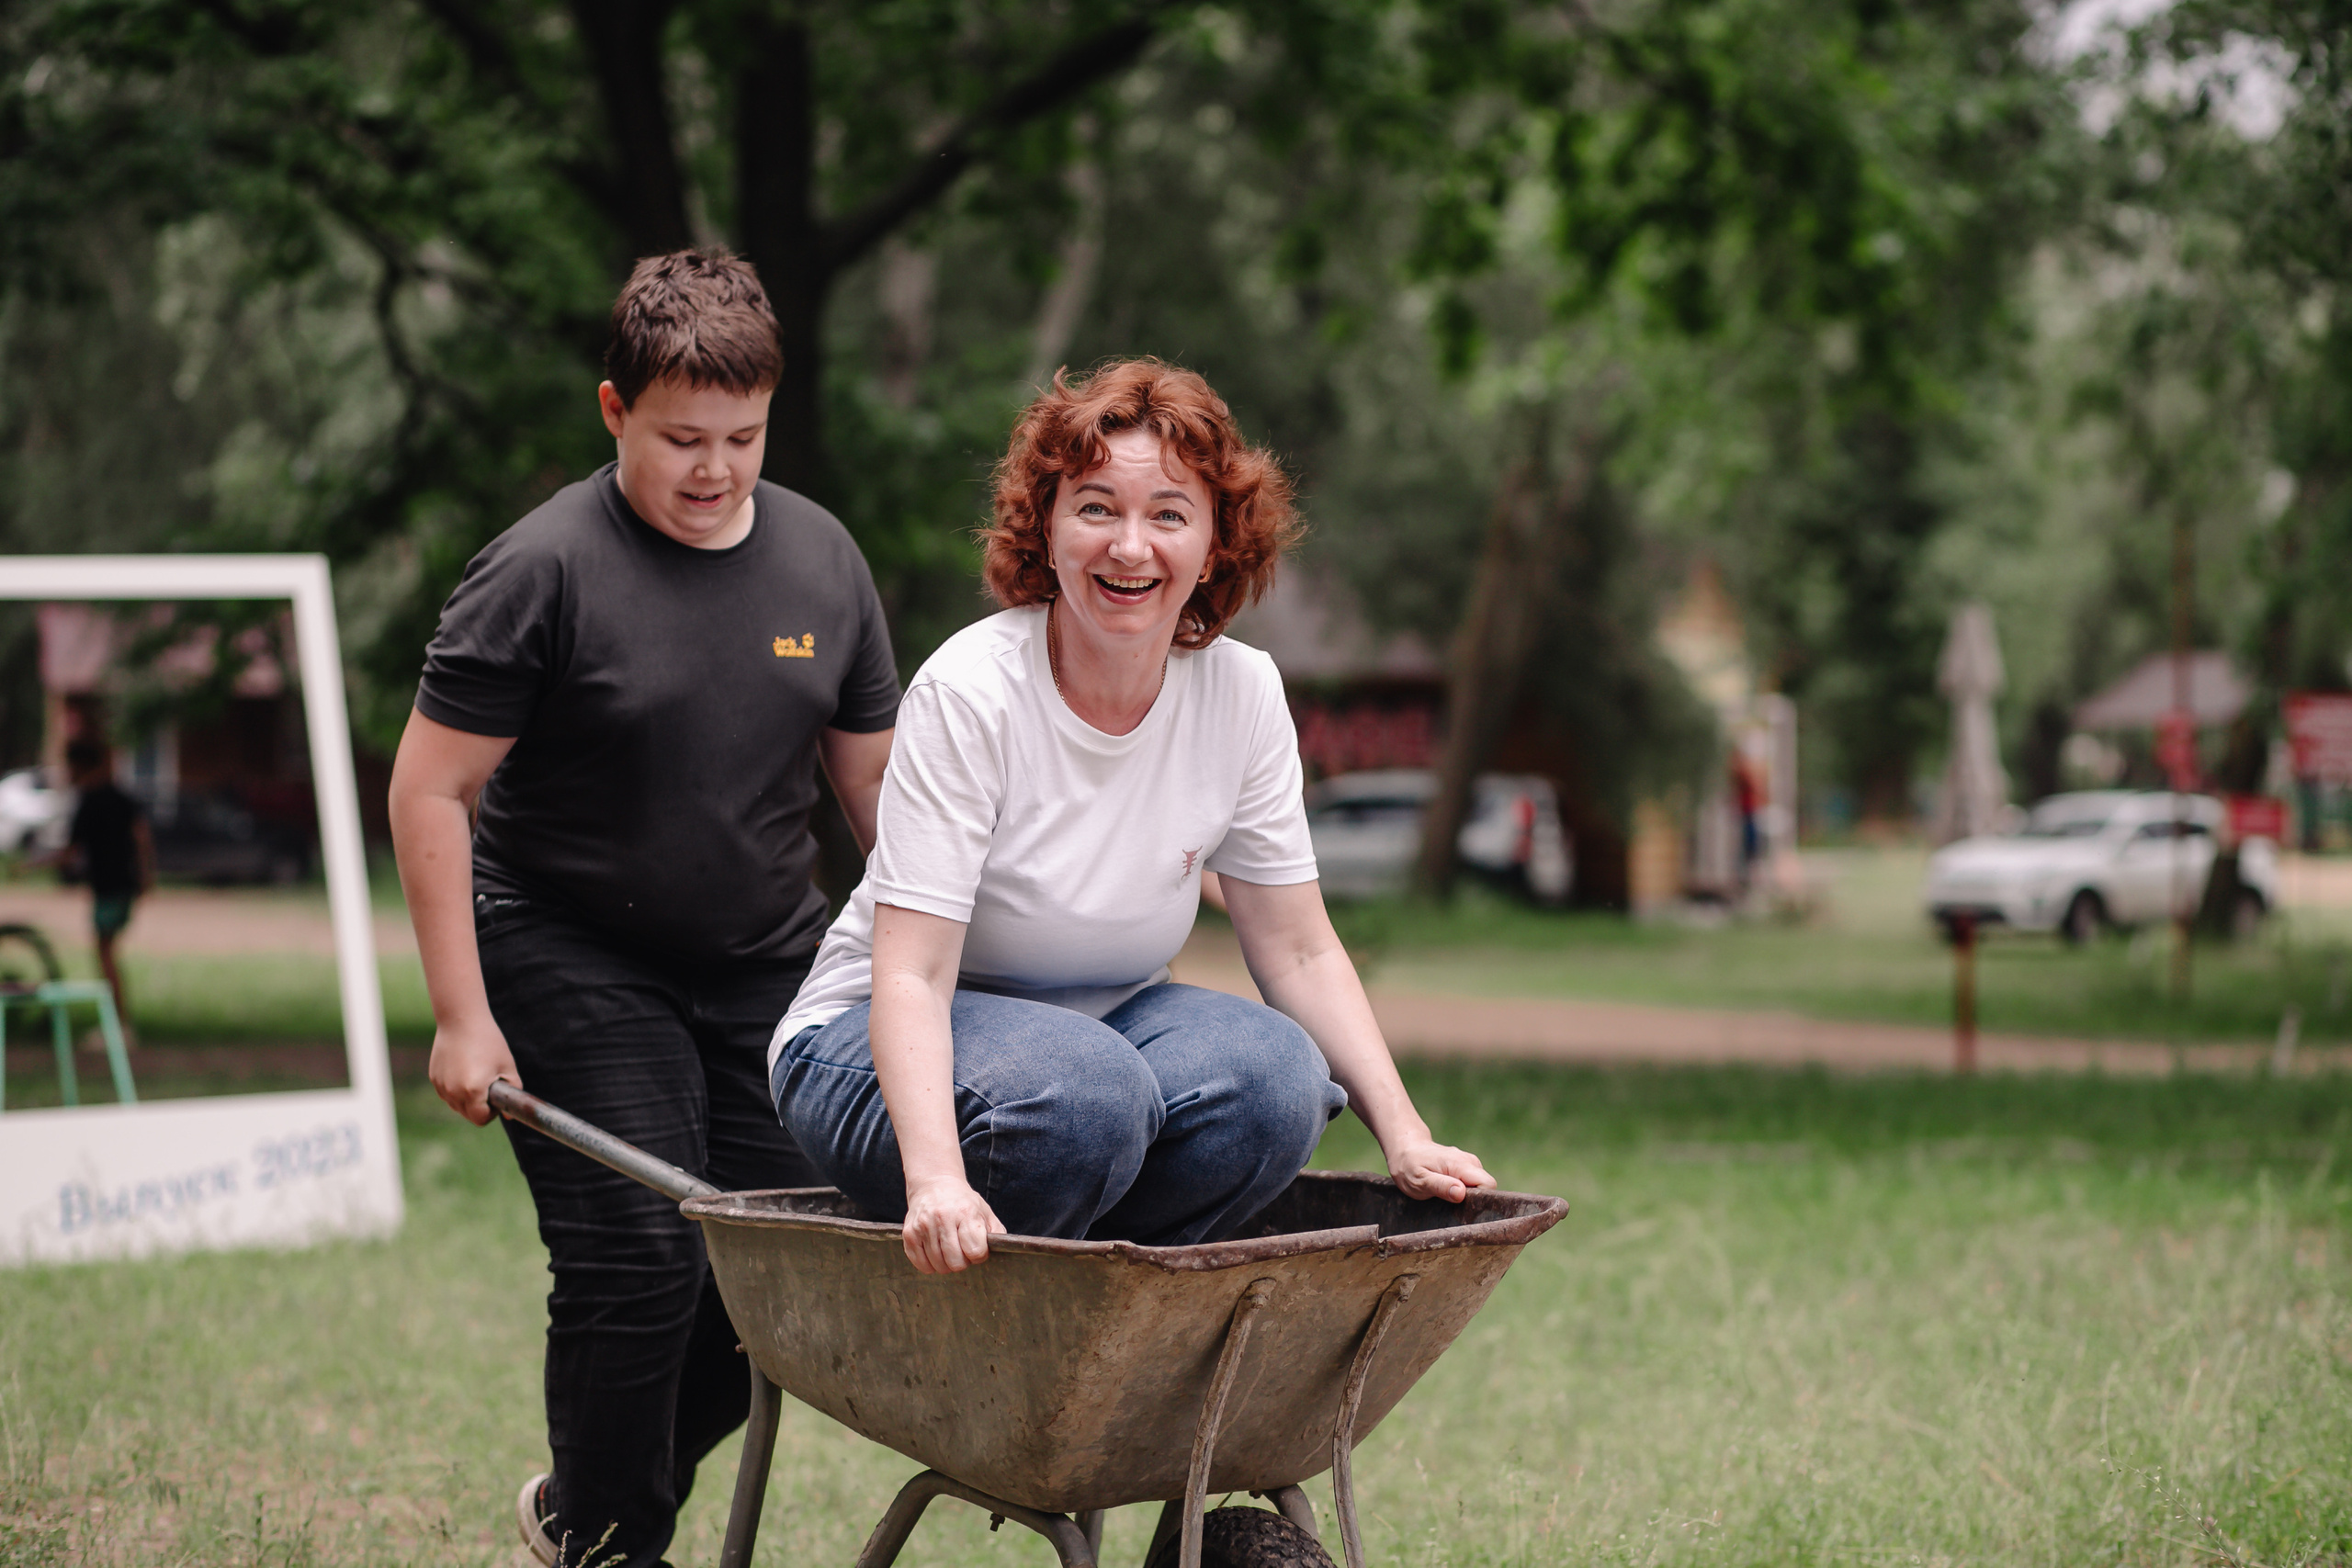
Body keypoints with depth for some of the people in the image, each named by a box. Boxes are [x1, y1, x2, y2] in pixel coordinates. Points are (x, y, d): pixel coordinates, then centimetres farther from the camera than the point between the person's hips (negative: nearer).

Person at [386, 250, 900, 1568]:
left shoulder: (822, 559, 2)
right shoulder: (548, 570, -13)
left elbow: (877, 778, 11)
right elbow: (430, 790, -11)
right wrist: (462, 1016, -14)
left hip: (768, 966, 5)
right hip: (573, 965, -5)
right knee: (639, 1265, -13)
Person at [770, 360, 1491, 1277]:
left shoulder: (1241, 694, -7)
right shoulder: (970, 693, -21)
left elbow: (1299, 950, 0)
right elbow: (909, 977, -27)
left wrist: (1403, 1135, -14)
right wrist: (936, 1179, -44)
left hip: (1104, 1023, 5)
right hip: (883, 1043, -5)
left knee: (1278, 1077, -26)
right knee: (1084, 1093, -36)